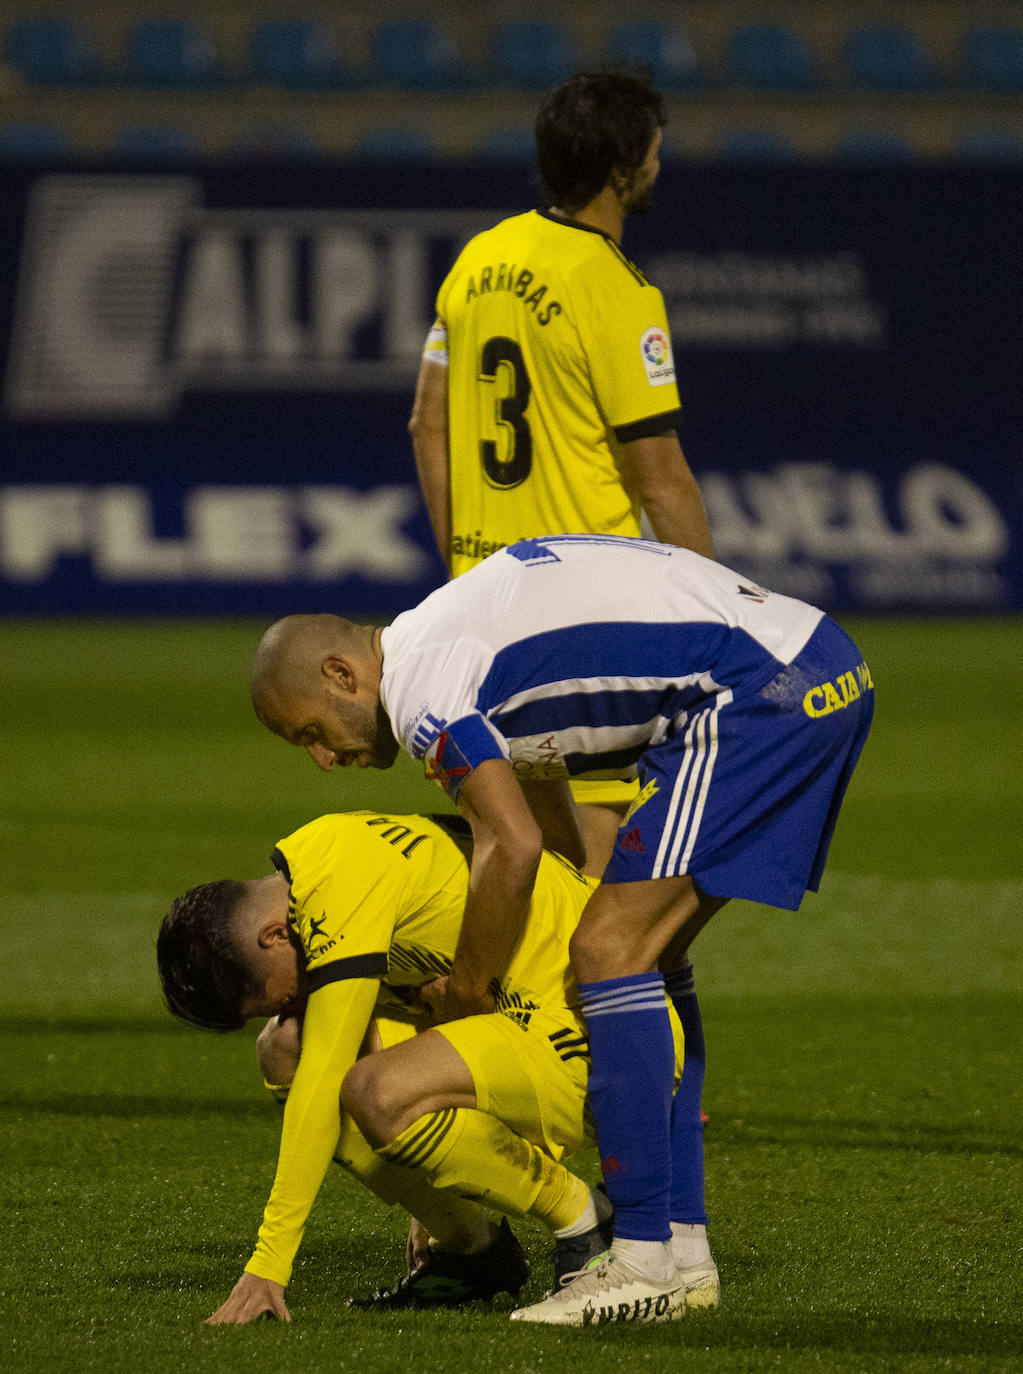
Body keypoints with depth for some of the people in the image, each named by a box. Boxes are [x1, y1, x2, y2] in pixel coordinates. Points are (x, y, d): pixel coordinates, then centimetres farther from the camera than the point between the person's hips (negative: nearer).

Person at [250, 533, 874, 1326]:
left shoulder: (418, 677, -8)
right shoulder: (456, 630, 24)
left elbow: (516, 848, -15)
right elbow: (556, 840, 30)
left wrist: (464, 991, -1)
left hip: (758, 689, -11)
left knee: (612, 949, -10)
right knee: (645, 958, 16)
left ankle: (642, 1262, -13)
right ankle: (682, 1248, 16)